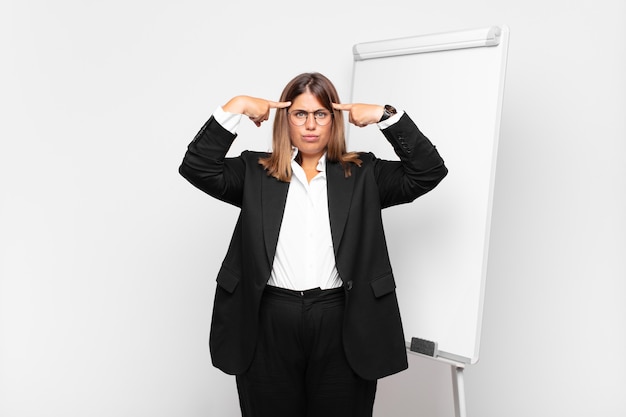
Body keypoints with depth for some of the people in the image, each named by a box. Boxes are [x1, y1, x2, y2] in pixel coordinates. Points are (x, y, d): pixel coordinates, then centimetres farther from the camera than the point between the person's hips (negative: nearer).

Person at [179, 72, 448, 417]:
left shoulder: (363, 174, 7)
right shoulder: (255, 172, 7)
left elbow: (429, 170, -1)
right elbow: (196, 167, -3)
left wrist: (386, 115, -5)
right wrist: (234, 108, -7)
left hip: (342, 327, 0)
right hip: (269, 326, 1)